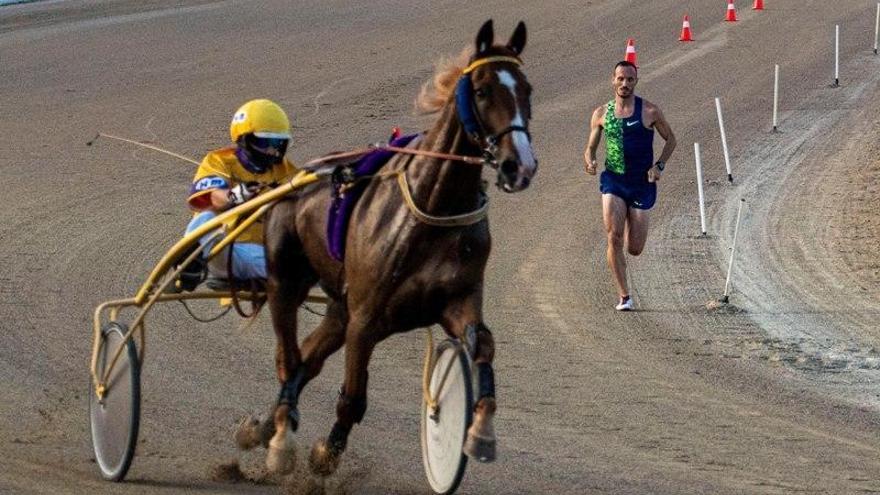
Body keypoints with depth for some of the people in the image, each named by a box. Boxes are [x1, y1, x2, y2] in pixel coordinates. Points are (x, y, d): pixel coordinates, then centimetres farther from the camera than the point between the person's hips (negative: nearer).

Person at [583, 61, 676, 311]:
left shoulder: (649, 111, -2)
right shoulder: (601, 114, 4)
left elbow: (671, 139, 9)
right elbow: (590, 147, 13)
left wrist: (659, 165, -7)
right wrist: (590, 162, -10)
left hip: (642, 184, -1)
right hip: (613, 180, 1)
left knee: (634, 249, 2)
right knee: (614, 237, -18)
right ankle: (624, 296, -8)